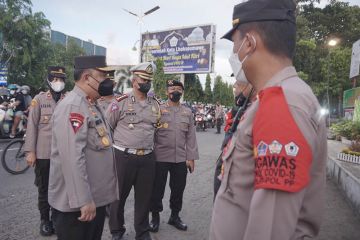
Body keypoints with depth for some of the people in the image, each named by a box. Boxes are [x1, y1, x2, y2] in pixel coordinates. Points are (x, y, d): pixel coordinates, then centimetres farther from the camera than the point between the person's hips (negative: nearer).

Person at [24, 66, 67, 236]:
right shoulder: (39, 99, -1)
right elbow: (32, 126, -3)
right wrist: (30, 151, -7)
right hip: (44, 153, -2)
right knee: (44, 188, 11)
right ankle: (45, 219, 28)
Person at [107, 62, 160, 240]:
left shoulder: (156, 105, 8)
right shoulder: (121, 102, -6)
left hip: (148, 158, 4)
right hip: (123, 156, -3)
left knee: (144, 196, 13)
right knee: (119, 195, 12)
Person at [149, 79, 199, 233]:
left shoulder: (188, 112, 8)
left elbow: (191, 137, 5)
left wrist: (191, 158, 1)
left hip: (181, 159, 3)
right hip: (160, 158, -2)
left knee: (178, 189, 12)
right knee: (157, 189, 8)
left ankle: (175, 216, 31)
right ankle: (155, 217, 26)